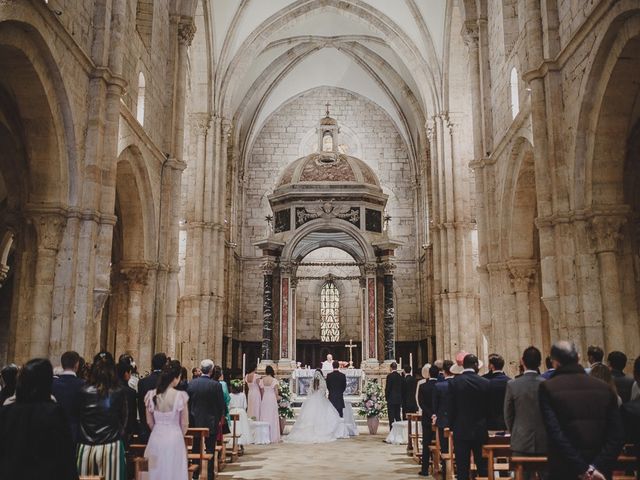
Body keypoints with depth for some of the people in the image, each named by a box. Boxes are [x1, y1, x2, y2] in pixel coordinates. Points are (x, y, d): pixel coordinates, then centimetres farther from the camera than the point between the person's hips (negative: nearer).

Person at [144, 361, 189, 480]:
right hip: (174, 439, -3)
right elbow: (184, 423, -5)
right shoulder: (180, 395, -15)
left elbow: (149, 422, 6)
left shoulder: (151, 395, -4)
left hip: (156, 438, 4)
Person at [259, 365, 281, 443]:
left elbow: (262, 391, 7)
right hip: (272, 399, -3)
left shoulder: (262, 380, 1)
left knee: (264, 417, 8)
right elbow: (276, 391, -6)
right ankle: (273, 437, 2)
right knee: (272, 418, 1)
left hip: (264, 399, 3)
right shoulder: (274, 380, -9)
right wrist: (277, 398, 9)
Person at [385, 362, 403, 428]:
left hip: (391, 400, -6)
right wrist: (401, 399, 18)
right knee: (398, 417, 13)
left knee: (391, 418, -3)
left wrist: (386, 397, 2)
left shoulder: (390, 376, -12)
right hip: (398, 399, 6)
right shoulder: (400, 376, 5)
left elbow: (387, 388, -11)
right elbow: (402, 388, 10)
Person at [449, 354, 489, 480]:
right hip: (481, 431, 2)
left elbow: (451, 408, -6)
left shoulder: (454, 382, -9)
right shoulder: (485, 383, -4)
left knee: (462, 469, 2)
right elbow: (488, 408, 2)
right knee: (483, 468, 11)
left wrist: (452, 426, 8)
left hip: (461, 431, -2)